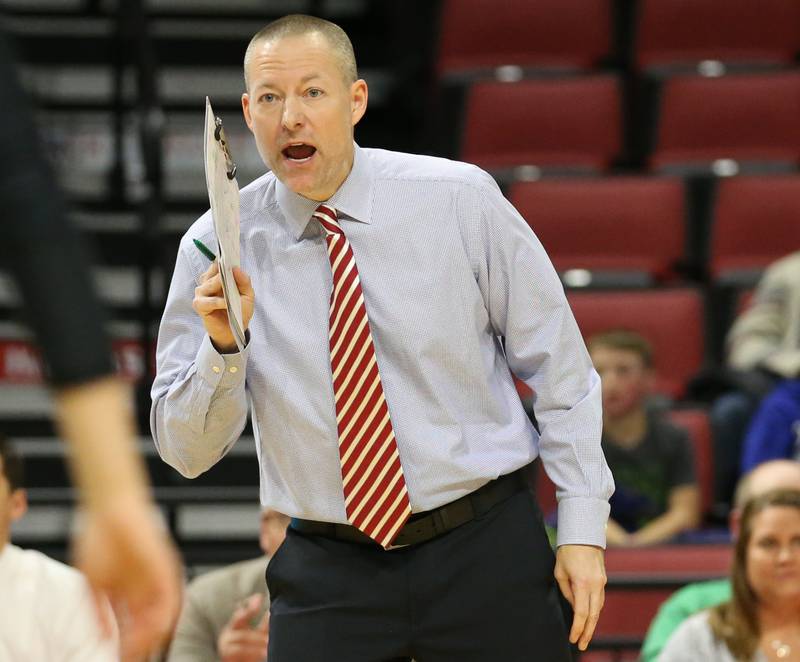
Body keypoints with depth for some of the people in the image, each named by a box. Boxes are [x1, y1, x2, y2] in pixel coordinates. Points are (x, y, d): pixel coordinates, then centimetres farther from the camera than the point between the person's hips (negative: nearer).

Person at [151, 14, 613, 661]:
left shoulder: (460, 201, -6)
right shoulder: (217, 248, -4)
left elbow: (556, 362, 1)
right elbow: (187, 452, -2)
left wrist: (583, 528, -3)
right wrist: (222, 345, -20)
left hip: (486, 554, 0)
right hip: (328, 575, 1)